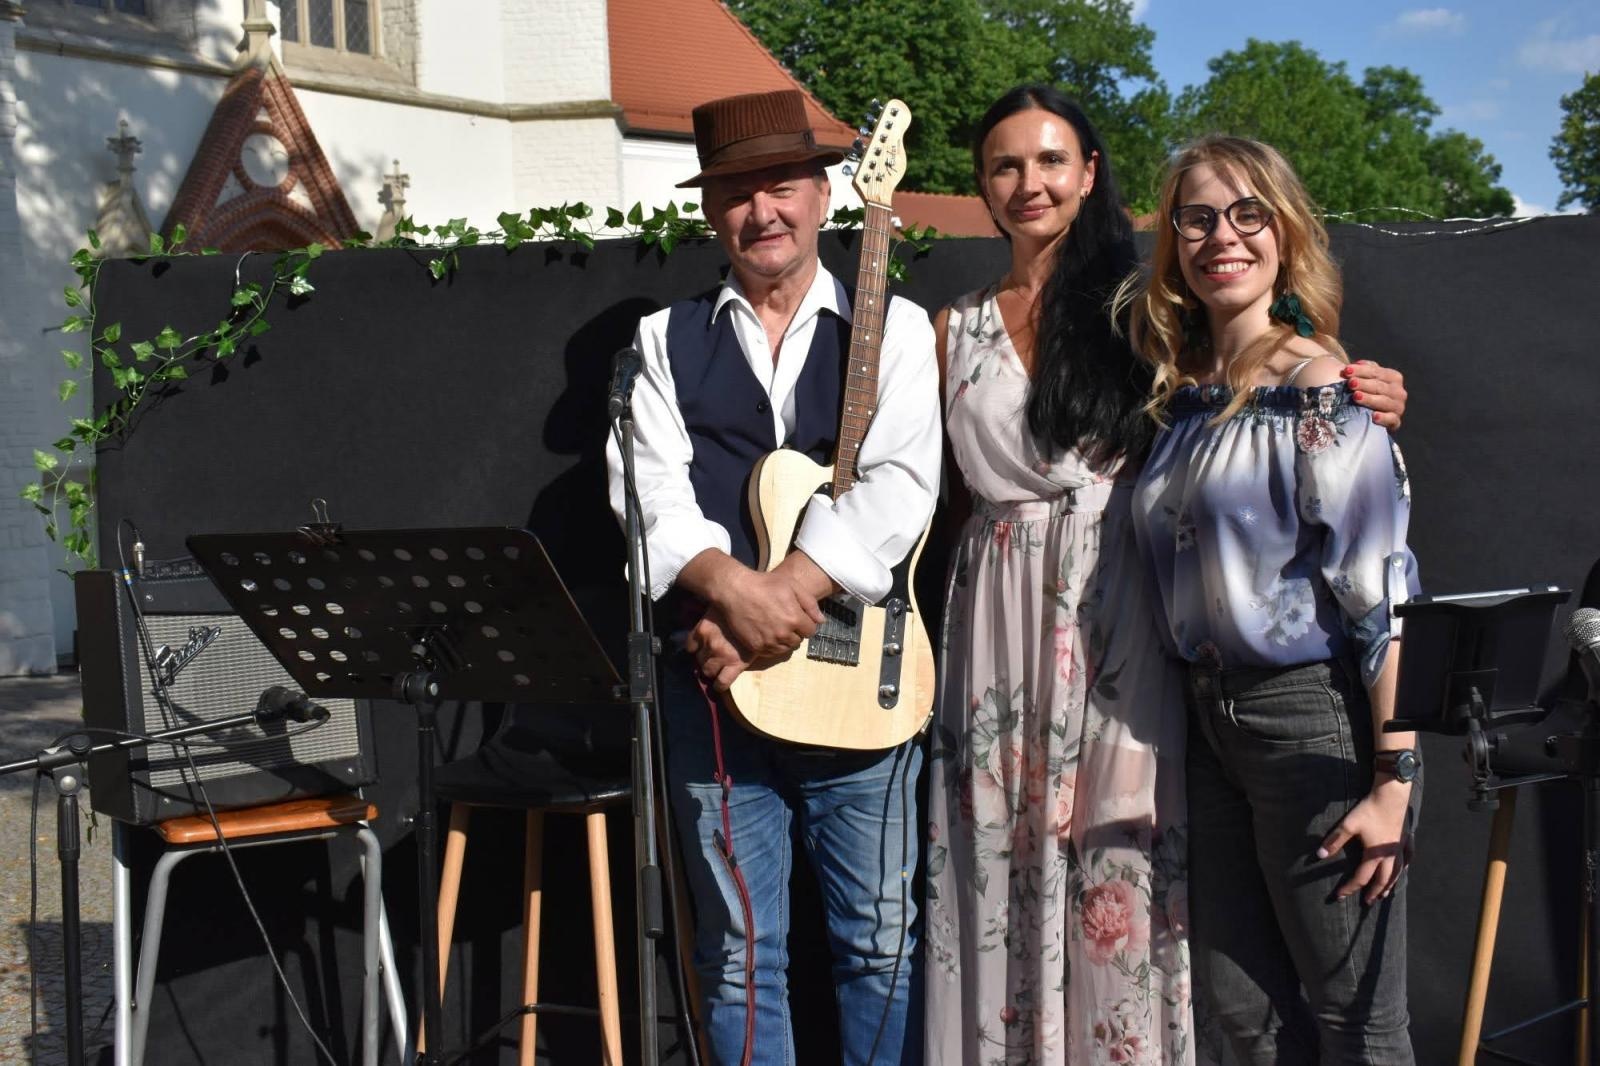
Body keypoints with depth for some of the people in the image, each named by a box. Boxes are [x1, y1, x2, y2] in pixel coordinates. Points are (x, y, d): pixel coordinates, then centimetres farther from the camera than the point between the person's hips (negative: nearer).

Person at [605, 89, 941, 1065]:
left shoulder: (894, 328, 5)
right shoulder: (666, 340, 10)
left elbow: (898, 489, -9)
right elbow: (652, 489, -4)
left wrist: (786, 596, -19)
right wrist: (734, 593, -21)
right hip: (713, 682, 1)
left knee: (880, 943, 8)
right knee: (739, 954, 10)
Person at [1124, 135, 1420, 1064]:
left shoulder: (1321, 391, -13)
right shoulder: (1184, 392, 9)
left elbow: (1382, 591, -16)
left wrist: (1393, 778, -19)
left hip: (1315, 717, -7)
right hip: (1212, 714, 7)